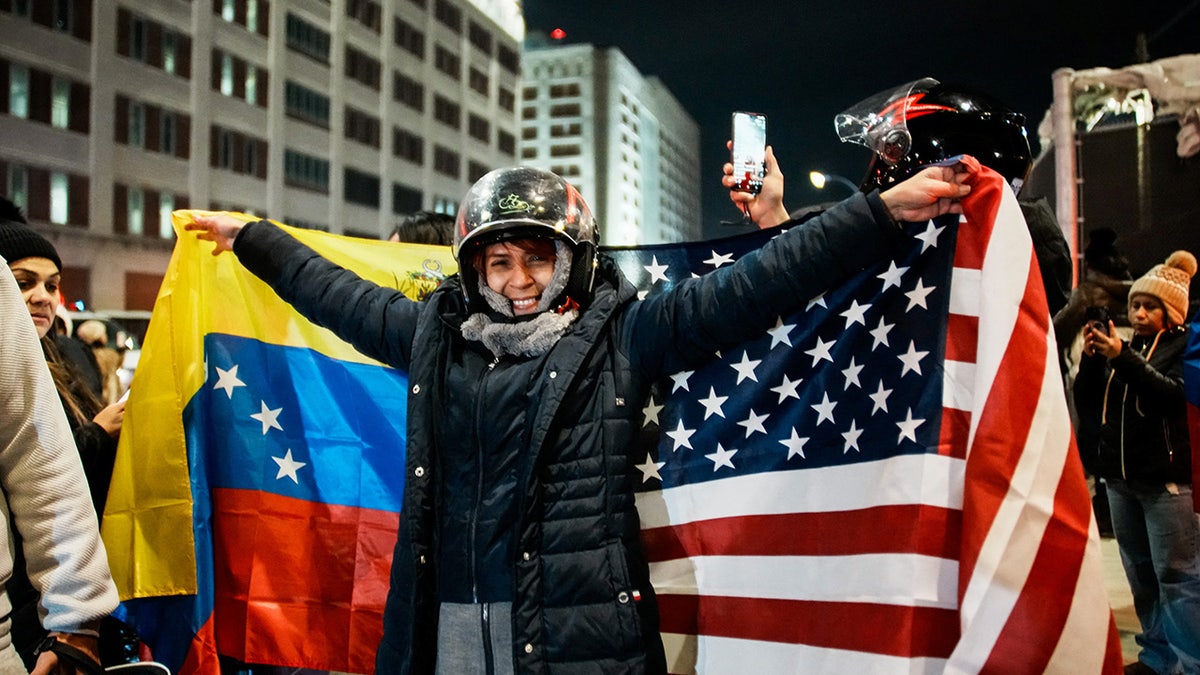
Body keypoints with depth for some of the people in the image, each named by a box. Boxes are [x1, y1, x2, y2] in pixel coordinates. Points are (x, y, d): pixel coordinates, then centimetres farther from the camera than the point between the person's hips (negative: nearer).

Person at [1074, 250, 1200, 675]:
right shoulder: (1126, 347, 14)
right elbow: (1087, 406, 9)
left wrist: (1122, 359, -25)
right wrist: (1090, 359, -5)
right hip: (1120, 478, 6)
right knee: (1141, 574, 10)